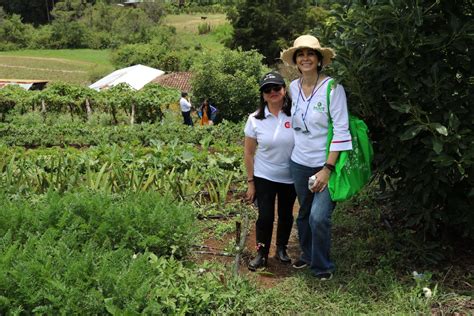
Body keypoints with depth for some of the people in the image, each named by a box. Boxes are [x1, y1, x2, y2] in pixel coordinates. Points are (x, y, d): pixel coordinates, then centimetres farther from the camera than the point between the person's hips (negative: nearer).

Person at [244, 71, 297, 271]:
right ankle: (262, 254, 19)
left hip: (290, 178, 1)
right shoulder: (255, 119, -7)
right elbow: (248, 152, -1)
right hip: (264, 177, 0)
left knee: (286, 215, 14)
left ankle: (281, 249, 36)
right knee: (265, 216, -1)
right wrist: (250, 182, -1)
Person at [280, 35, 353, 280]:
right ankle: (307, 255, 39)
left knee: (319, 217, -11)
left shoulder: (332, 87, -14)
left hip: (326, 163, -5)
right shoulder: (293, 87, 2)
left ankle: (322, 266, 13)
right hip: (299, 162, 5)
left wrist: (328, 168, -19)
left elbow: (341, 131, -15)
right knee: (304, 213, 16)